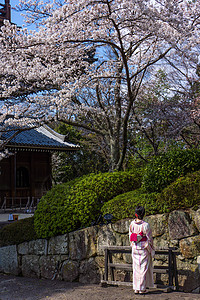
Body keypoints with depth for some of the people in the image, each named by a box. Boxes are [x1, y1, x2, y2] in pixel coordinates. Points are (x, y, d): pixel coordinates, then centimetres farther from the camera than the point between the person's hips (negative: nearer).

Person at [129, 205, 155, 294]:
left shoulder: (132, 224, -3)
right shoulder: (145, 225, -16)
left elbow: (130, 237, 6)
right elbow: (149, 238, -11)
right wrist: (152, 250, 0)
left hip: (135, 248, 4)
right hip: (144, 248, -4)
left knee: (136, 268, 11)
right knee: (143, 268, 5)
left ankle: (136, 288, 16)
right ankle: (142, 288, 10)